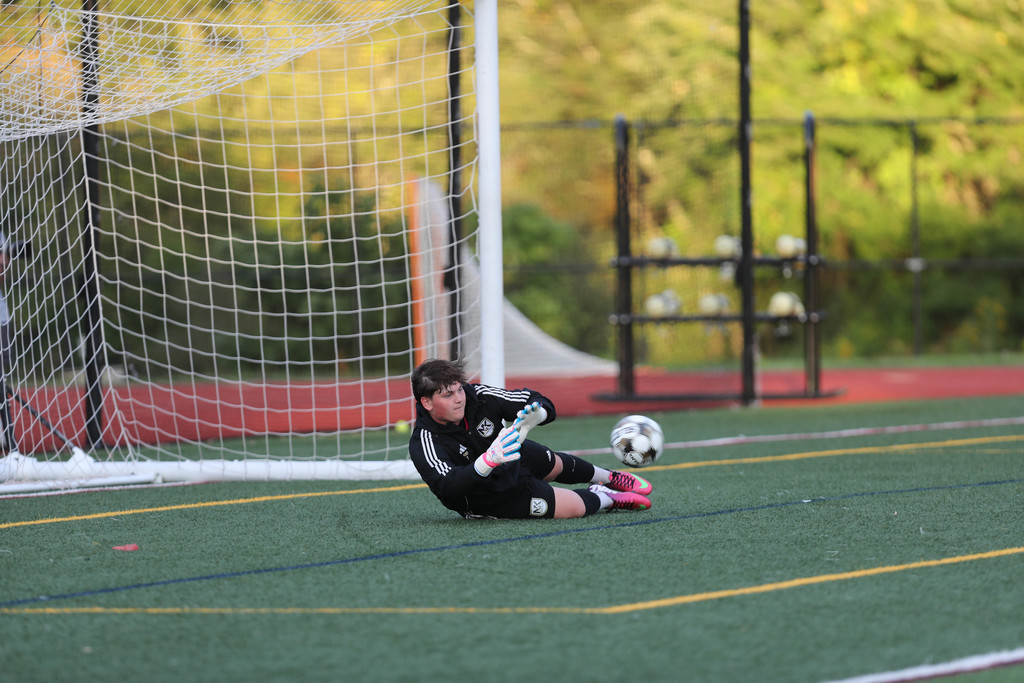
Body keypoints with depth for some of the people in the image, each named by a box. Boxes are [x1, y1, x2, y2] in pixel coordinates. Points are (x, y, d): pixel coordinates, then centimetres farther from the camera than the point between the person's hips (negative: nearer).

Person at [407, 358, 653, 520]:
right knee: (575, 507, -8)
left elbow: (540, 403, -18)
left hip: (516, 459, 5)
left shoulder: (476, 395, -24)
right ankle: (605, 498, 27)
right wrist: (488, 460, -62)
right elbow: (447, 487, -48)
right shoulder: (424, 444, -34)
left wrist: (536, 416, -44)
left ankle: (611, 478, 63)